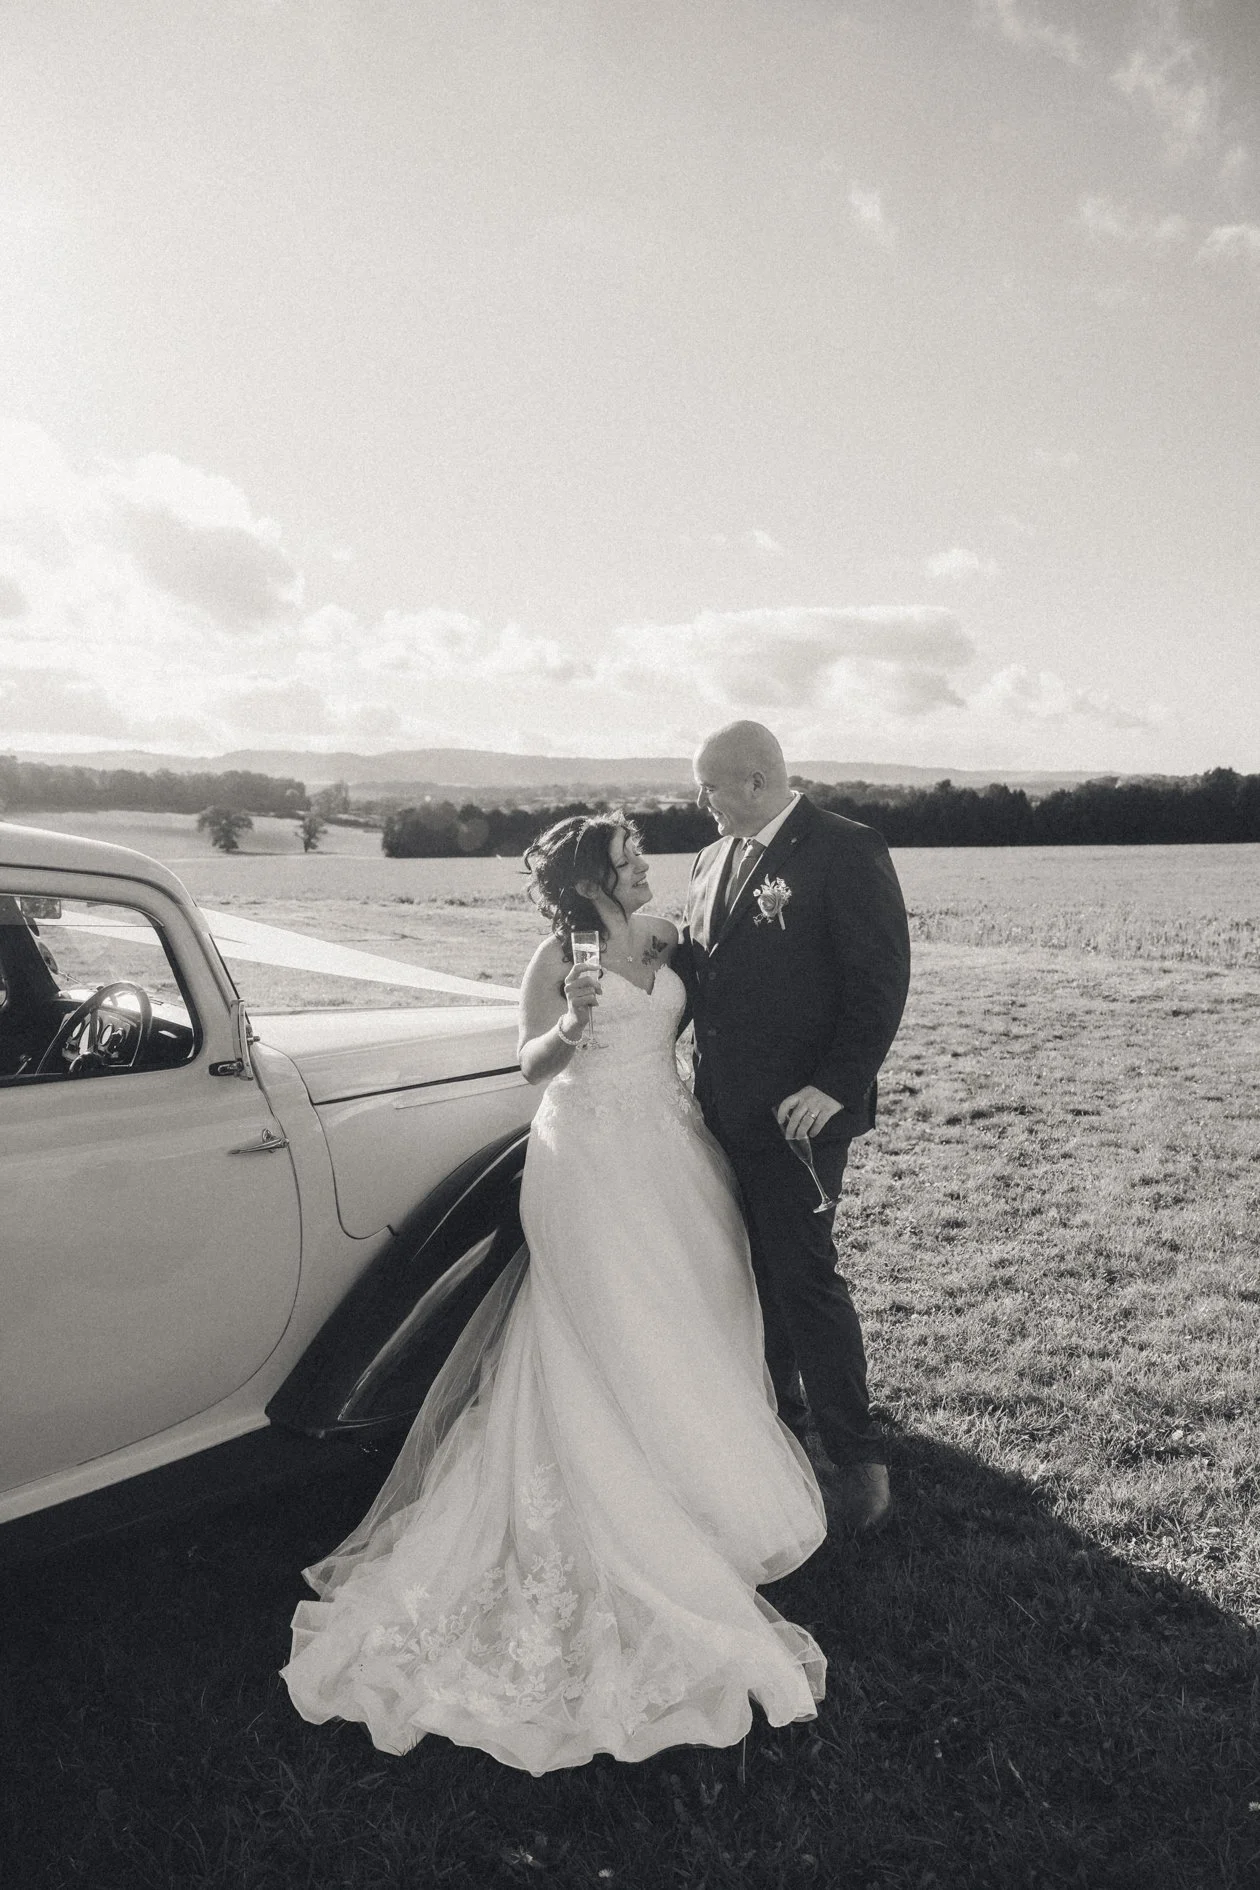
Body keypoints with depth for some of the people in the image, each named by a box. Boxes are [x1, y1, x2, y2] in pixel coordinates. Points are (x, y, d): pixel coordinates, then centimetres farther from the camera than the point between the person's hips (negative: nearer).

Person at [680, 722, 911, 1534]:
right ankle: (777, 1411, 36)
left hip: (797, 1108, -7)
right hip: (724, 1103, 8)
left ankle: (855, 1456, 13)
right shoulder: (714, 859, 12)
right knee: (754, 1269, 18)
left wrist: (837, 1086, -20)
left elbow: (883, 978, -15)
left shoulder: (846, 851, -12)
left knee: (805, 1274, -3)